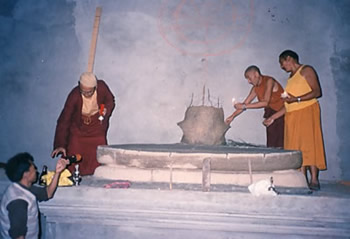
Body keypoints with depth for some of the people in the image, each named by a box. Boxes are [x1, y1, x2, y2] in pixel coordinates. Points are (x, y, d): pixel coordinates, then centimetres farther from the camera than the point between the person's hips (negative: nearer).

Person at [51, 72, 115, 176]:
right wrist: (60, 145, -33)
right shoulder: (74, 96, -28)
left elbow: (110, 101, 2)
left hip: (97, 128, 2)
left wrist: (106, 110, -22)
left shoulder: (102, 87, -21)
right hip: (78, 128, -2)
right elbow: (64, 120, -27)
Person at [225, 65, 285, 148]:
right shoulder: (255, 88, 7)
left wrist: (244, 106, -26)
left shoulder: (269, 81, -16)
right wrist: (232, 116, 4)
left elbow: (265, 102, -26)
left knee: (279, 145, -11)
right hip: (271, 115, 7)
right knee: (271, 145, 2)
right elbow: (245, 103, 11)